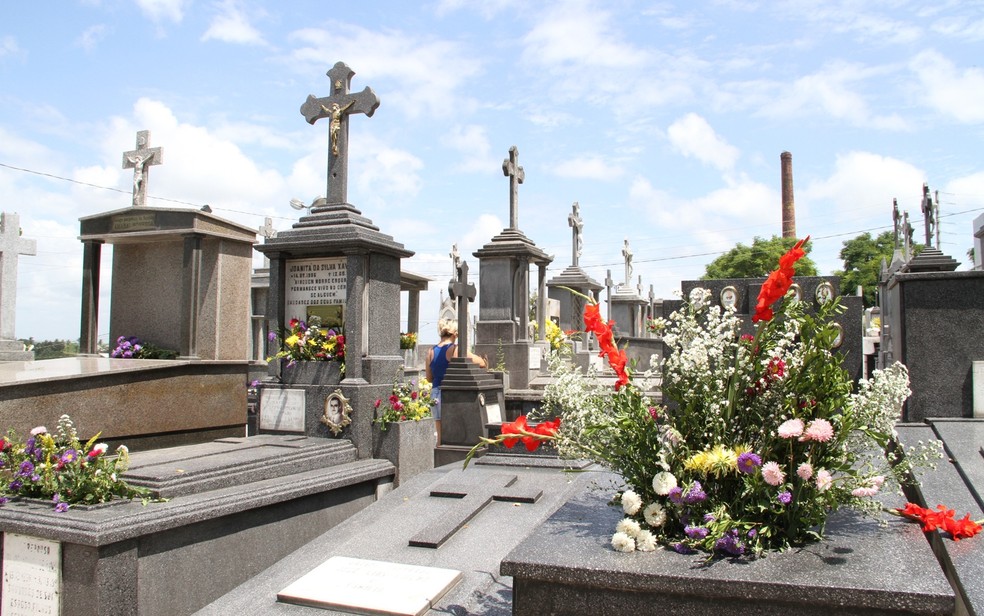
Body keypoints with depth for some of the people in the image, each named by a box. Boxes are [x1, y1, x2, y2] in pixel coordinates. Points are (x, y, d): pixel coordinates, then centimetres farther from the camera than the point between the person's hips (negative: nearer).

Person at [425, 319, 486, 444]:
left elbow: (429, 378, 12)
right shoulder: (456, 349, -9)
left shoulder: (431, 351, 7)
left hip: (435, 392, 5)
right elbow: (482, 363, -7)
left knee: (440, 436, 10)